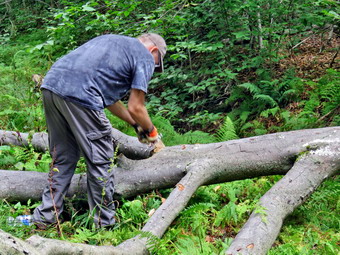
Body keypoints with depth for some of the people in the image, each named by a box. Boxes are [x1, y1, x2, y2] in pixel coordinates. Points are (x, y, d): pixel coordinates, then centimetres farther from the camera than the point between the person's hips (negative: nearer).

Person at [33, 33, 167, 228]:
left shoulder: (111, 41, 32)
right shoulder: (145, 57, 9)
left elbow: (108, 97, 32)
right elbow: (135, 108, 4)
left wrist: (136, 124, 35)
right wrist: (150, 130, 24)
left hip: (52, 83, 8)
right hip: (80, 95, -8)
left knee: (62, 158, 20)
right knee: (100, 161, 6)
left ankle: (46, 216, 24)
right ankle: (104, 223, 16)